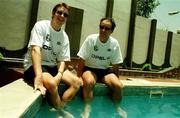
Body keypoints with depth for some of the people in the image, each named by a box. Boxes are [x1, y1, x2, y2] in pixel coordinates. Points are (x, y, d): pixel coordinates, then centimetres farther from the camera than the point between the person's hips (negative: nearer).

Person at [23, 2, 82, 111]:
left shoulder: (64, 37, 3)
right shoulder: (41, 26, -11)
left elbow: (62, 60, 0)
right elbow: (36, 50, -24)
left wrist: (59, 76, -22)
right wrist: (39, 77, -36)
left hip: (52, 66, 6)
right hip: (34, 66, -6)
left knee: (77, 82, -10)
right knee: (51, 83, -33)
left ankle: (59, 108, -9)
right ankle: (60, 110, -6)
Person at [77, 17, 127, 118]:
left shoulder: (114, 43, -8)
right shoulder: (91, 39, -14)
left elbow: (115, 65, 2)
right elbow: (82, 60, -11)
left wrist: (116, 79, 2)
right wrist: (78, 78, -14)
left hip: (105, 70, 3)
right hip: (90, 69, -2)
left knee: (118, 86, -22)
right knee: (89, 82, -36)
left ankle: (117, 107, 6)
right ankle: (87, 108, -17)